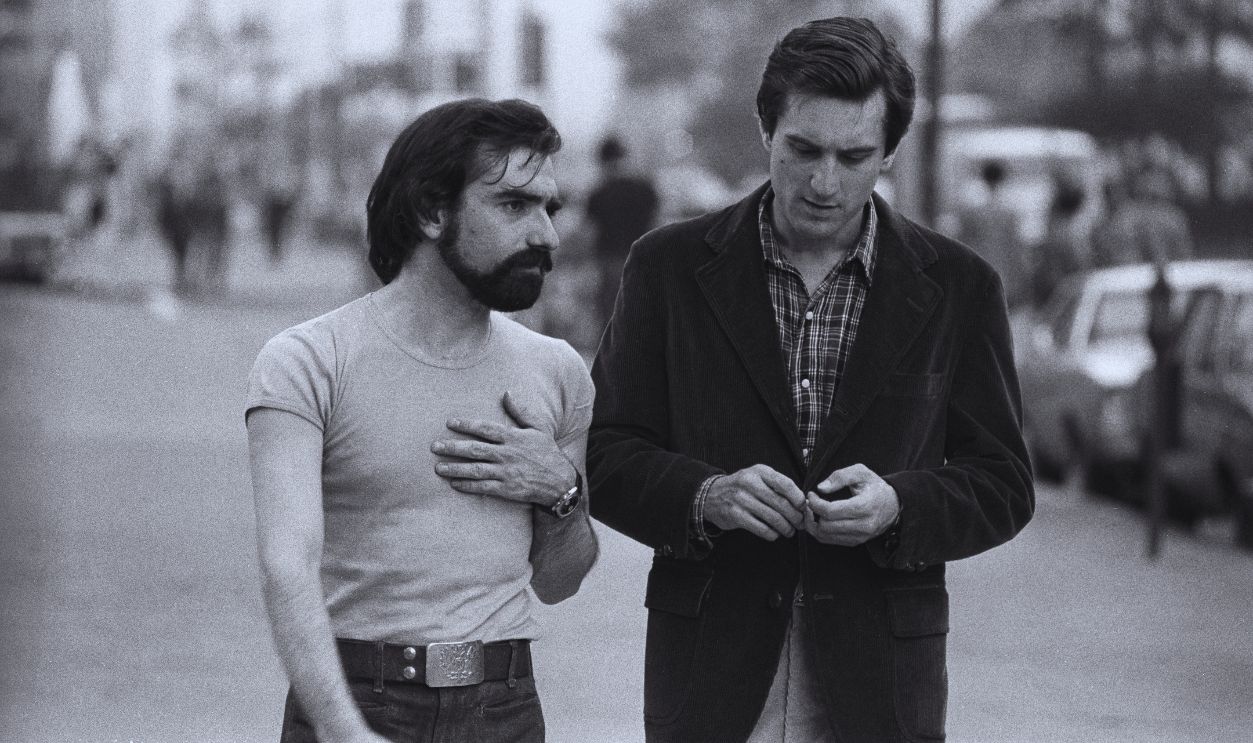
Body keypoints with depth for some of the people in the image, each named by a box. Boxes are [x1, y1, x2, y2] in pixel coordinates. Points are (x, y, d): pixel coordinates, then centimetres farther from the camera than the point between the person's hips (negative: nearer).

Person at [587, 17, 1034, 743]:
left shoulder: (958, 287, 4)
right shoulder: (671, 267, 3)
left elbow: (1002, 484, 5)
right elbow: (606, 457, 3)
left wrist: (897, 505, -15)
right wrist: (705, 496, -17)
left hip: (878, 682, 0)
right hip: (710, 675, 0)